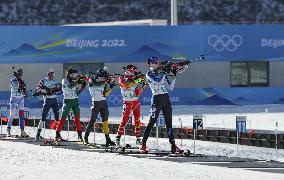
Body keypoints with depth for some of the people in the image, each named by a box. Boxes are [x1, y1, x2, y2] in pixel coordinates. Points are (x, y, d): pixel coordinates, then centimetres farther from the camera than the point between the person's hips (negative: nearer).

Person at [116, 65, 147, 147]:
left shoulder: (134, 80, 8)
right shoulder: (121, 79, -4)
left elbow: (137, 93, 7)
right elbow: (126, 85, -27)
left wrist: (143, 85, -5)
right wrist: (135, 81, -33)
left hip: (136, 102, 5)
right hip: (127, 102, -5)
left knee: (137, 120, 3)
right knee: (124, 120, -11)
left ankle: (138, 138, 7)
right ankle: (118, 138, -7)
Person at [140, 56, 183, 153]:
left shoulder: (162, 73, 14)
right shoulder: (149, 74, -3)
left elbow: (170, 88, 13)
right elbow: (157, 82, -21)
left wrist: (173, 77, 4)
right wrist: (164, 73, -16)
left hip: (166, 99, 6)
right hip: (157, 99, -6)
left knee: (169, 123, 5)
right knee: (152, 122, -8)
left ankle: (173, 145, 6)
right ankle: (143, 145, -5)